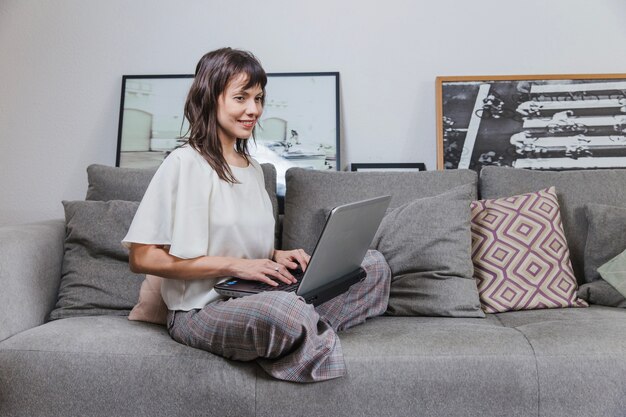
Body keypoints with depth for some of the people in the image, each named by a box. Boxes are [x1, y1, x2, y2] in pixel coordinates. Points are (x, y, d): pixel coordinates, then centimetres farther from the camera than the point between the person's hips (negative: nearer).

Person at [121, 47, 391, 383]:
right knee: (285, 309, -40)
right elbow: (142, 258, -16)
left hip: (255, 296, 8)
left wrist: (277, 256, 0)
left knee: (374, 264, 1)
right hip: (202, 309, -8)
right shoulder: (186, 163, -10)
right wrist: (235, 265, -19)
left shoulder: (253, 168, 16)